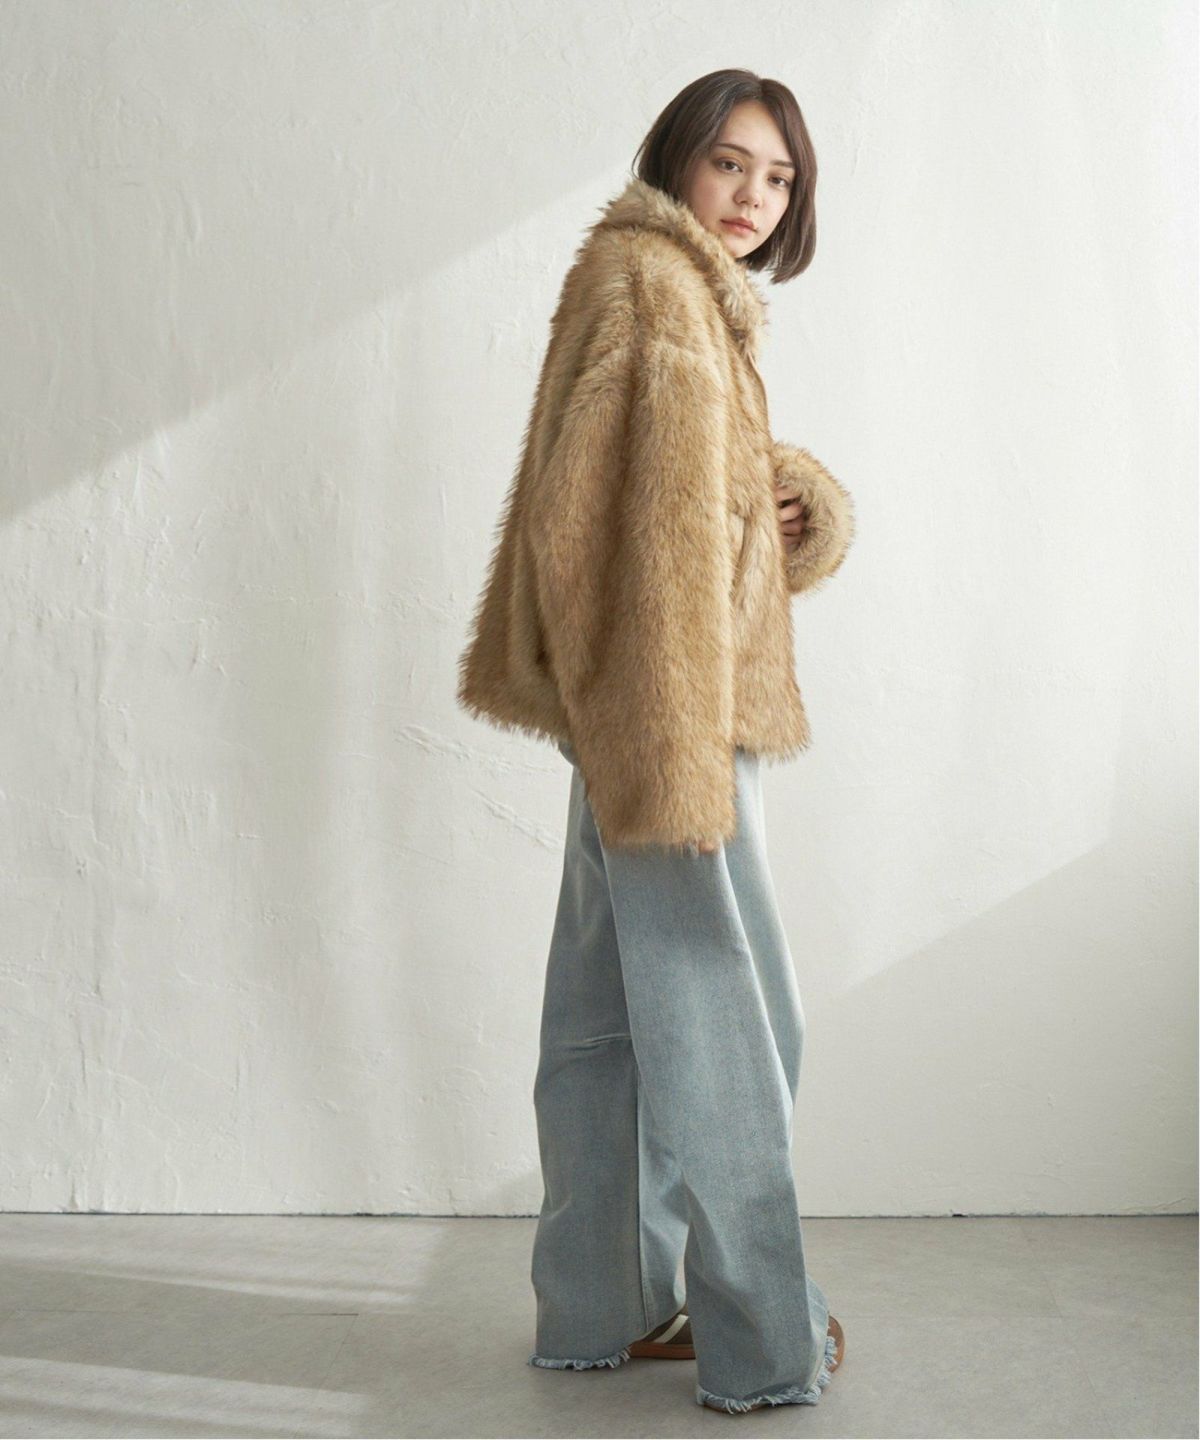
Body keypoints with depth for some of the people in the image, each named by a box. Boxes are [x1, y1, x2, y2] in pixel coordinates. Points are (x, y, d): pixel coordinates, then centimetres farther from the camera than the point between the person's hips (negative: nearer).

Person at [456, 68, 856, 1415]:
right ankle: (763, 1342, 11)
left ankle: (602, 1304, 27)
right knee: (727, 1011, -2)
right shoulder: (647, 282, -12)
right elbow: (647, 523, -21)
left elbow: (719, 478, 20)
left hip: (641, 712, 10)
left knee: (610, 1014, 14)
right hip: (666, 701, -10)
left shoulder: (689, 293, 19)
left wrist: (797, 503, -2)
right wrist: (679, 742, -24)